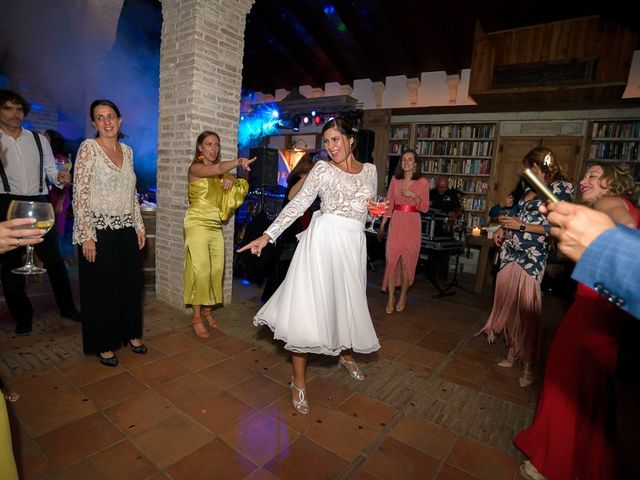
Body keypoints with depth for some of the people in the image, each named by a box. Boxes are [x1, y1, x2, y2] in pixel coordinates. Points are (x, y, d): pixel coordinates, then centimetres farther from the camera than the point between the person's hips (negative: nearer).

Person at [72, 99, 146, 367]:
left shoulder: (127, 150, 10)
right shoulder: (89, 148, -7)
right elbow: (80, 194, -12)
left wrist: (139, 226, 11)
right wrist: (87, 236, -16)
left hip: (126, 230, 5)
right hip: (99, 230, -5)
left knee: (130, 283, 13)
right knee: (101, 288, 6)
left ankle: (131, 334, 31)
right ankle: (103, 345, 23)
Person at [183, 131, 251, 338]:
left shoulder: (218, 170, 16)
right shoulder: (195, 167, -6)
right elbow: (218, 169, -27)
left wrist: (231, 180, -10)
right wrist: (237, 162, -45)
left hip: (215, 226, 6)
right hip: (198, 224, -6)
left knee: (217, 270, 6)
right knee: (201, 270, -6)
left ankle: (207, 309, 22)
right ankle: (196, 317, 5)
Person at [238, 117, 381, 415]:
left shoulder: (370, 170, 12)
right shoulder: (322, 169, -1)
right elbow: (298, 204, -6)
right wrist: (268, 235, -13)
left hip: (353, 243, 4)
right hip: (324, 239, -4)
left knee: (348, 302, 15)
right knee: (309, 303, -6)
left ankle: (346, 354, 45)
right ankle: (299, 381, 8)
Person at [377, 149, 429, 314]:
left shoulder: (422, 182, 0)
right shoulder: (395, 179, 6)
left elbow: (425, 208, 1)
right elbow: (389, 203, 10)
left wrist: (413, 196, -15)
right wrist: (382, 225, 9)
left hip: (412, 224, -1)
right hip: (395, 223, 2)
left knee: (407, 262, 3)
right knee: (392, 260, -3)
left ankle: (403, 296, 22)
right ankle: (391, 298, 9)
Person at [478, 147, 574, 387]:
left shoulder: (561, 187, -4)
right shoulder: (531, 189, 16)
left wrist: (521, 225, -11)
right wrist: (504, 228, 6)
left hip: (532, 256, -7)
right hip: (510, 251, 7)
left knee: (527, 310, -4)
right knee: (508, 304, 9)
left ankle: (528, 365, 9)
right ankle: (513, 351, 25)